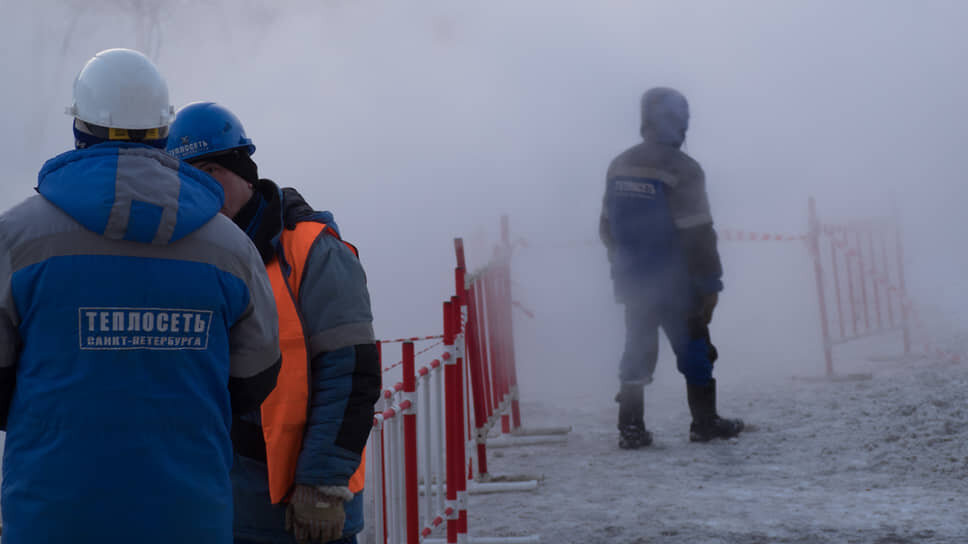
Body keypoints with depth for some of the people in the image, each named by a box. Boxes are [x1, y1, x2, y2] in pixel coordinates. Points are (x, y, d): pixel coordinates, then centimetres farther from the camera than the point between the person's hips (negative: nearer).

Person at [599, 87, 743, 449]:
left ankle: (630, 427, 9)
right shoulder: (683, 170, -16)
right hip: (675, 284, -6)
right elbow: (698, 235, -16)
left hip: (630, 282, 6)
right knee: (693, 349, 7)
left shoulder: (619, 166, 5)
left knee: (637, 350, 12)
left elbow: (607, 227, 12)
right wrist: (711, 283, -9)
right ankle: (704, 423, 15)